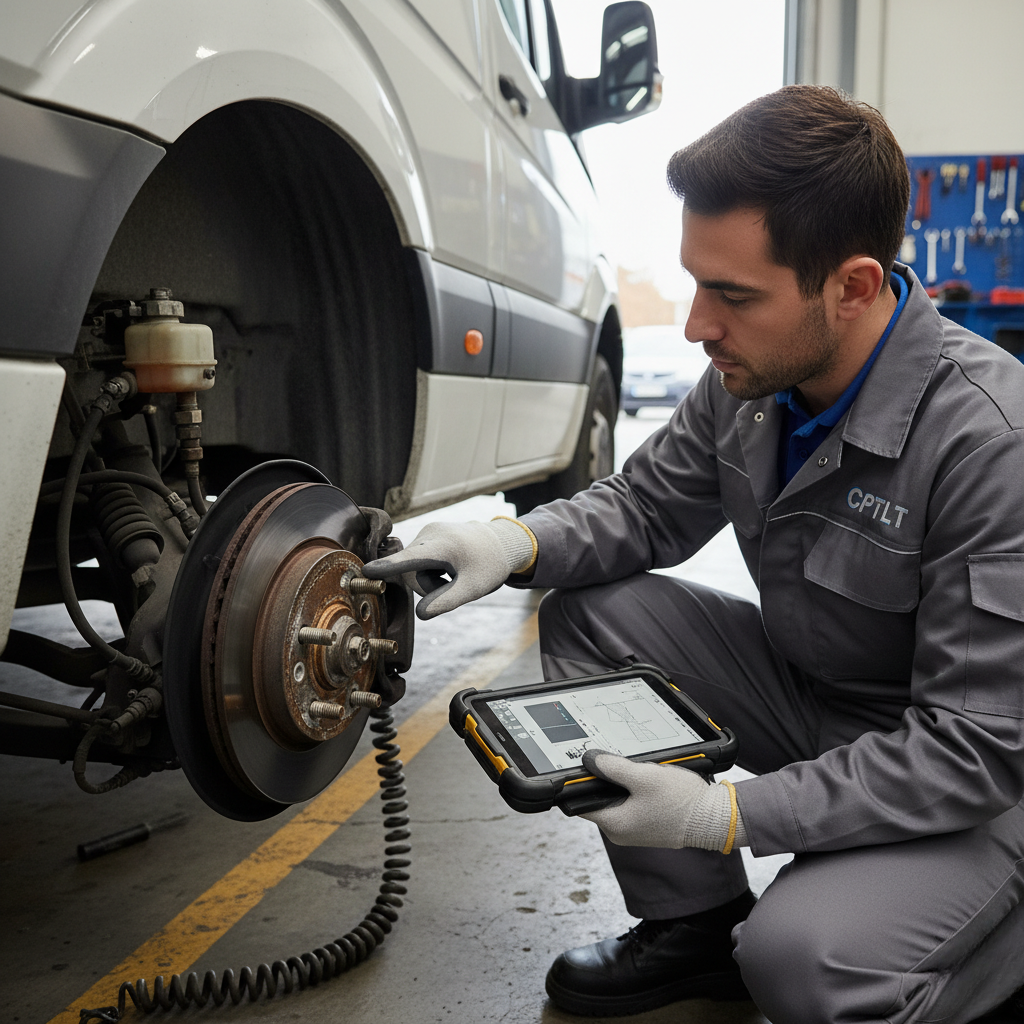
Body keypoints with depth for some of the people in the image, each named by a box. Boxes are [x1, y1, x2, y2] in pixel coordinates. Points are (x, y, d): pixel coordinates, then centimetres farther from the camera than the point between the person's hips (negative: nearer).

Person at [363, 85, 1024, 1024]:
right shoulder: (749, 380, -9)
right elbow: (643, 507, 4)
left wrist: (727, 818, -30)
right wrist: (519, 542, -17)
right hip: (807, 694, 7)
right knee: (589, 611, -8)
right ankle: (696, 924, 5)